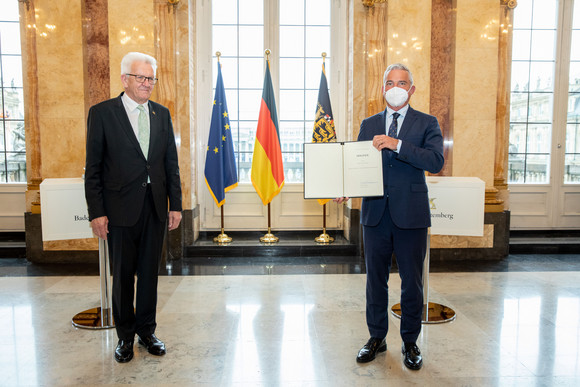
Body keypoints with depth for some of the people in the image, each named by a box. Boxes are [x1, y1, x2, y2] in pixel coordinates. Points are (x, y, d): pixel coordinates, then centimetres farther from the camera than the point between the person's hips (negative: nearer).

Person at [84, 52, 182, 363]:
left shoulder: (161, 114, 8)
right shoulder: (102, 113, -3)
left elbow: (171, 163, 9)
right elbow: (93, 168, -4)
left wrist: (175, 204, 5)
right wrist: (97, 212, -8)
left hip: (155, 207, 3)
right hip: (121, 208, -3)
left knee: (149, 271, 12)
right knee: (123, 274, 9)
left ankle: (146, 330, 29)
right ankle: (125, 336, 27)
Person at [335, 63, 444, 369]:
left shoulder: (427, 123, 3)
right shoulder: (369, 125, 12)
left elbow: (435, 161, -13)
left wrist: (397, 144, -23)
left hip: (411, 215, -2)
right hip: (375, 213, 3)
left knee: (412, 283, 8)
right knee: (376, 279, 12)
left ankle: (410, 342, 27)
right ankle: (377, 338, 30)